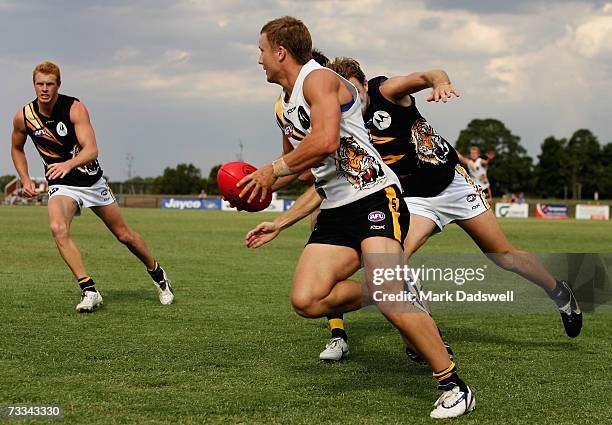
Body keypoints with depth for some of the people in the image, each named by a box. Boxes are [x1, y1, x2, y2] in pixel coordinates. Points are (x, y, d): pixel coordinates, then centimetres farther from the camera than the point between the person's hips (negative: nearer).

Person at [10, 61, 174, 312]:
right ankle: (89, 291, -26)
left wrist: (68, 164, -48)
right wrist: (25, 180, 0)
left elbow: (91, 150, -29)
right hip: (61, 186, 1)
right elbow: (17, 149, 13)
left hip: (92, 180, -1)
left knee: (124, 235, 9)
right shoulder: (23, 117, -9)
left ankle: (157, 274, 36)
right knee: (58, 228, -30)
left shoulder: (75, 108, -19)